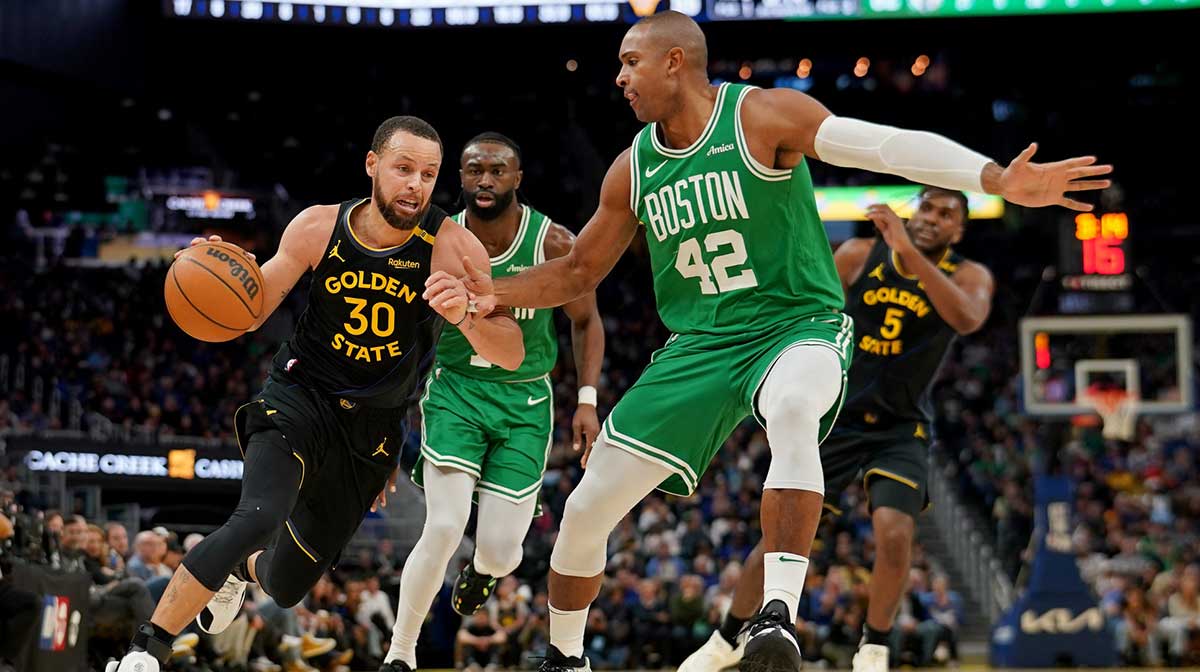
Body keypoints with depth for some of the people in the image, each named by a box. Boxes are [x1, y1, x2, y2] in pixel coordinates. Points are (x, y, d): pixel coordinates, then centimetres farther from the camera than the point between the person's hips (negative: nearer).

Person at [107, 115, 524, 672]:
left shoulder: (453, 246, -17)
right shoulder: (318, 228, -12)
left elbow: (511, 356, -18)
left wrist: (465, 316, -39)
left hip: (372, 428, 2)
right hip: (299, 398, -2)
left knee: (286, 588, 13)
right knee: (259, 518, -33)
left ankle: (242, 567, 52)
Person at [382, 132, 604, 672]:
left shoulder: (554, 243, -11)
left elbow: (586, 320, 4)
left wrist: (587, 400, -4)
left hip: (525, 402, 0)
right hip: (455, 389, 0)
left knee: (501, 554, -5)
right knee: (444, 528, -19)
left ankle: (481, 568, 37)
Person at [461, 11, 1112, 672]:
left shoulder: (764, 115, -11)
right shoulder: (633, 169, 6)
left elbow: (885, 144, -22)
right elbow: (578, 272, 18)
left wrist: (998, 180, -34)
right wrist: (493, 290, 1)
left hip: (798, 324, -5)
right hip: (699, 345, 5)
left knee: (793, 412, -42)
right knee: (585, 511, 2)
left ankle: (778, 614, -43)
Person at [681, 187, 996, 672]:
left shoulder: (969, 277, -8)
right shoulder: (859, 255, -4)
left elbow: (967, 318, -32)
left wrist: (910, 252, -37)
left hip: (901, 430, -1)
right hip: (835, 418, 1)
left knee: (894, 534, -22)